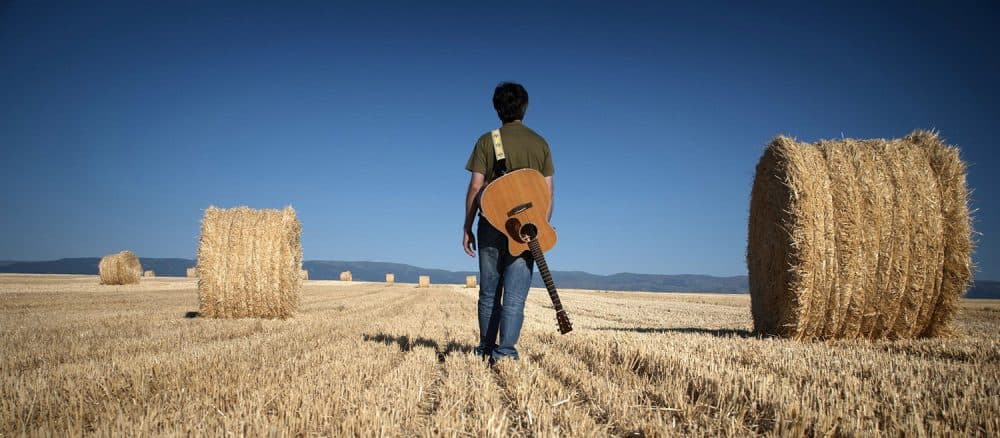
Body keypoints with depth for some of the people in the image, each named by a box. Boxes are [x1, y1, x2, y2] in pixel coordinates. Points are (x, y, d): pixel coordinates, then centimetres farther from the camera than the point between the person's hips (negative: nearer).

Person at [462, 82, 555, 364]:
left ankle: (486, 349, 21)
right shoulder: (540, 144, 6)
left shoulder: (486, 141, 0)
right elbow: (548, 191, 4)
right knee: (515, 295, 0)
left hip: (492, 225, 0)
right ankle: (505, 351, -7)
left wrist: (467, 227, 2)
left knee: (489, 292, 12)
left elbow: (475, 187, -4)